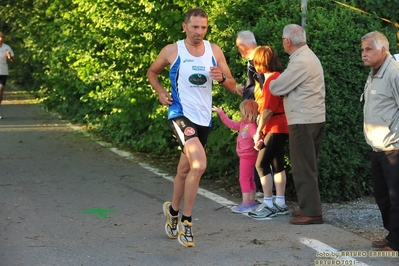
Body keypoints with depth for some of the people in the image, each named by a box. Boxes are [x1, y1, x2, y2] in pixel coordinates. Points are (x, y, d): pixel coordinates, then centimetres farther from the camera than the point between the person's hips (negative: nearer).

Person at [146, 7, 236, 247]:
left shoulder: (215, 51, 3)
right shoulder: (172, 51, -4)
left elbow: (233, 87, 5)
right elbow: (152, 72, 15)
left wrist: (222, 77, -17)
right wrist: (161, 92, -2)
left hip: (204, 119, 5)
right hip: (181, 114, -5)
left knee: (185, 169, 18)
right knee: (199, 165, -24)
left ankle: (173, 211, 40)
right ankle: (186, 220, -11)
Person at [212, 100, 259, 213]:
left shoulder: (252, 126, -21)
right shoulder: (243, 123, 9)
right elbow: (231, 124, 21)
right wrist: (220, 112, 26)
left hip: (248, 156, -10)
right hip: (245, 156, 10)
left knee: (244, 179, -8)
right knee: (249, 179, 16)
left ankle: (246, 204, -7)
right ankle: (251, 201, 25)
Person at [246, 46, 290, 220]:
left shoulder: (271, 79, -17)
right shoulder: (278, 77, 12)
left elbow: (268, 109, -19)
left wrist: (259, 131, -12)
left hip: (274, 128, -10)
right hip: (280, 127, 10)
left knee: (261, 164, -9)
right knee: (277, 164, 13)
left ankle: (268, 205, -8)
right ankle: (280, 203, 17)